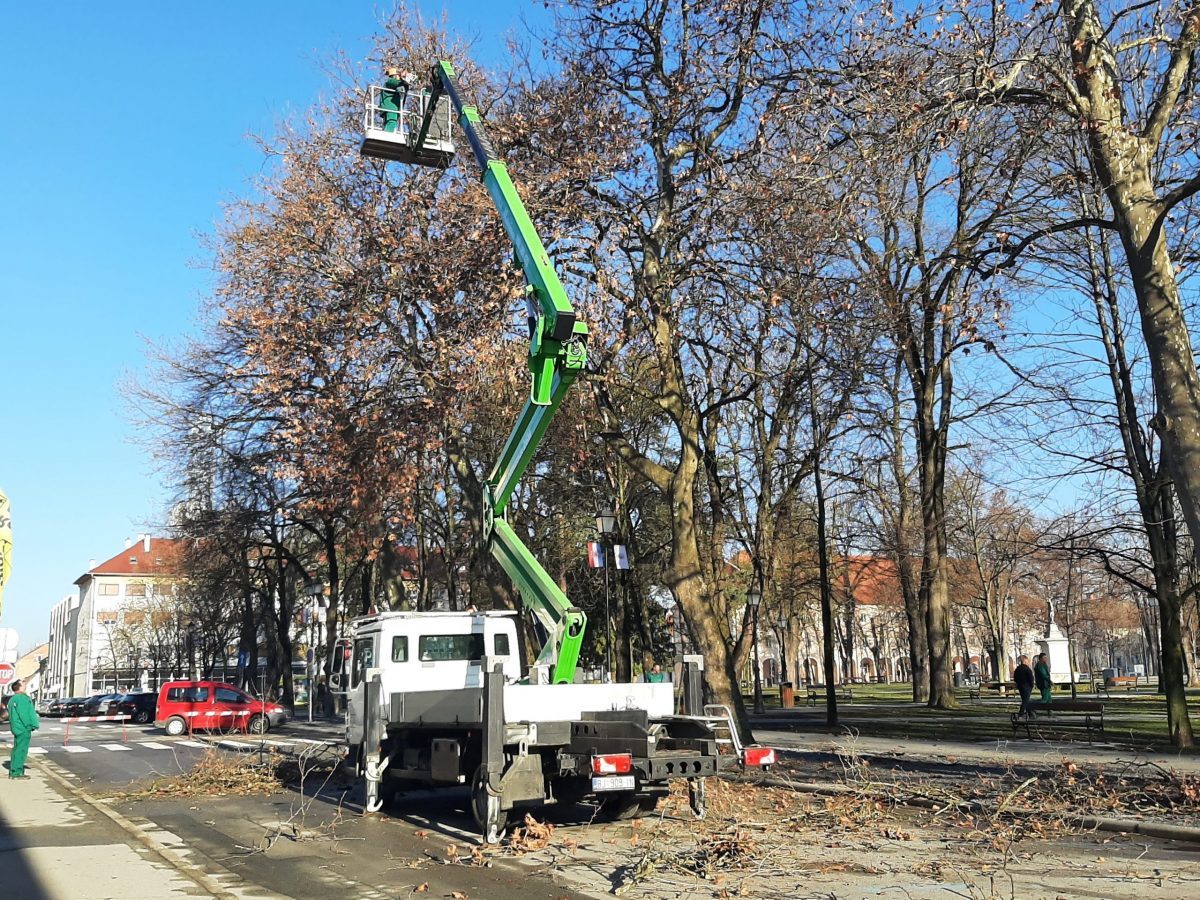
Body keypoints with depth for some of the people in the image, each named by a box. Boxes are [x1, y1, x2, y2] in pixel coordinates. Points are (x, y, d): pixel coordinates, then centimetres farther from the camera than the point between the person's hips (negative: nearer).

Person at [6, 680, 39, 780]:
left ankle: (14, 771, 22)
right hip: (23, 728, -10)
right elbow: (24, 715, -19)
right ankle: (17, 772, -6)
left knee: (17, 749, 16)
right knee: (21, 750, -7)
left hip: (17, 728, 10)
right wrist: (33, 725, -13)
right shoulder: (22, 698, -15)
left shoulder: (12, 699, 18)